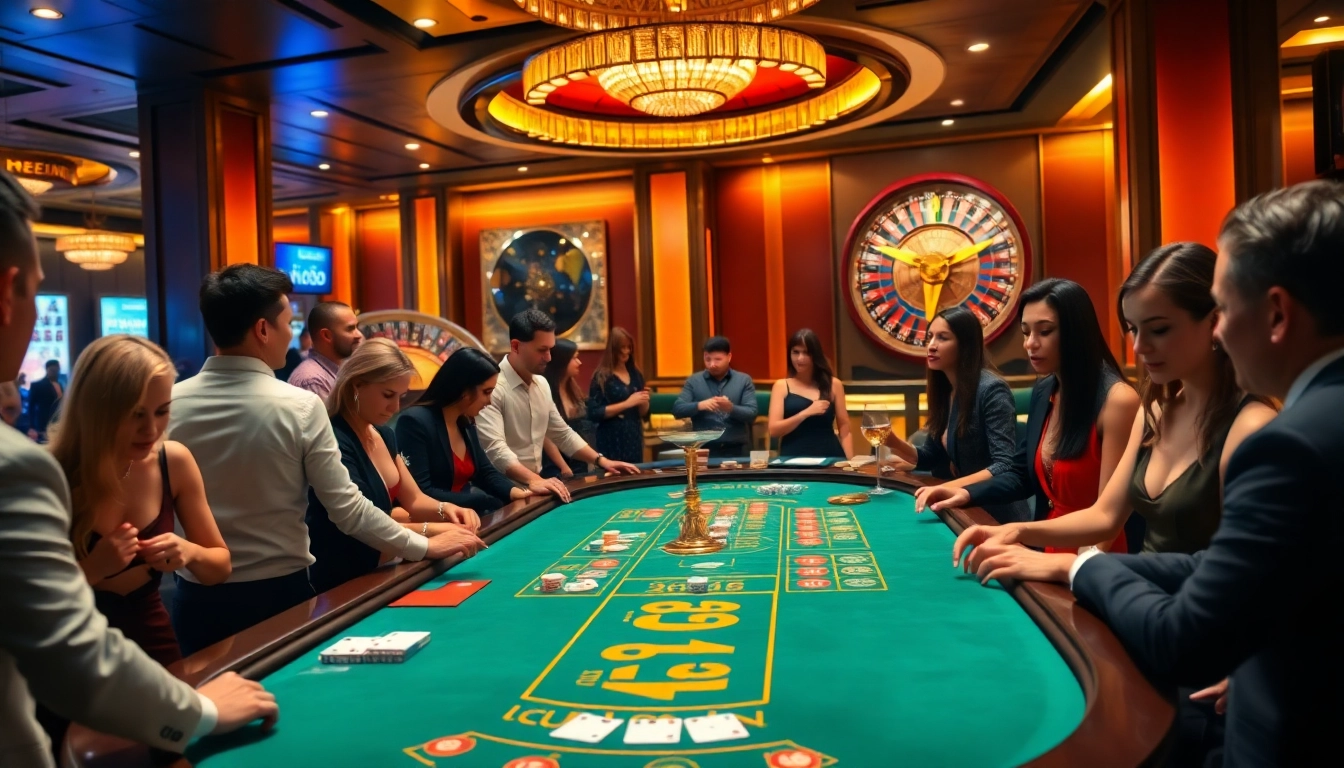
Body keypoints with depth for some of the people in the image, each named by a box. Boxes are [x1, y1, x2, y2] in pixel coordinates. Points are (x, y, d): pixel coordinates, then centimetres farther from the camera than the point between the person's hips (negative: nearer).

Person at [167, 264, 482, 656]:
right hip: (279, 593, -3)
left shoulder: (169, 404, -7)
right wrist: (425, 546, -5)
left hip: (198, 595, 3)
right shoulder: (300, 406, -16)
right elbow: (347, 507, -14)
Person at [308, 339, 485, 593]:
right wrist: (430, 530, -33)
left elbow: (414, 500, 9)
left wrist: (444, 509, -11)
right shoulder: (334, 442, -21)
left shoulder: (384, 435, 7)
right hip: (343, 584, -8)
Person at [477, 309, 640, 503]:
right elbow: (494, 448, -28)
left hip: (535, 486, 8)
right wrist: (533, 480, -40)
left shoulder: (541, 384, 10)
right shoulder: (493, 387, -16)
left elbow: (563, 434, 19)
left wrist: (601, 461, 9)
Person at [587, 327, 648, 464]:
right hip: (612, 442, -5)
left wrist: (644, 401, -6)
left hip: (635, 440, 5)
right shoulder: (601, 376, -6)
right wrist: (627, 403, -17)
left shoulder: (636, 374, 10)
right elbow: (594, 413, -14)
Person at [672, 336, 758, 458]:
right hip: (704, 450, 0)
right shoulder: (693, 381, 8)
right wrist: (699, 405, -18)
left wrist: (731, 408, -21)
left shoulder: (744, 380, 7)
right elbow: (677, 409, 0)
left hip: (737, 450, 0)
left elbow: (752, 413, -2)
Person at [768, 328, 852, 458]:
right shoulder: (782, 386, 5)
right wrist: (806, 413, -14)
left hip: (829, 456, 1)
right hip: (793, 457, -1)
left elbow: (844, 429, 8)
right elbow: (774, 430, -4)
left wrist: (850, 460, -4)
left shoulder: (833, 384, 8)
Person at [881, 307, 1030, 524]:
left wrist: (951, 487, -33)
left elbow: (1005, 466, -24)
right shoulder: (944, 390, 6)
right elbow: (931, 458, 11)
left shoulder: (991, 389, -18)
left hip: (996, 515, -7)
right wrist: (894, 443, -7)